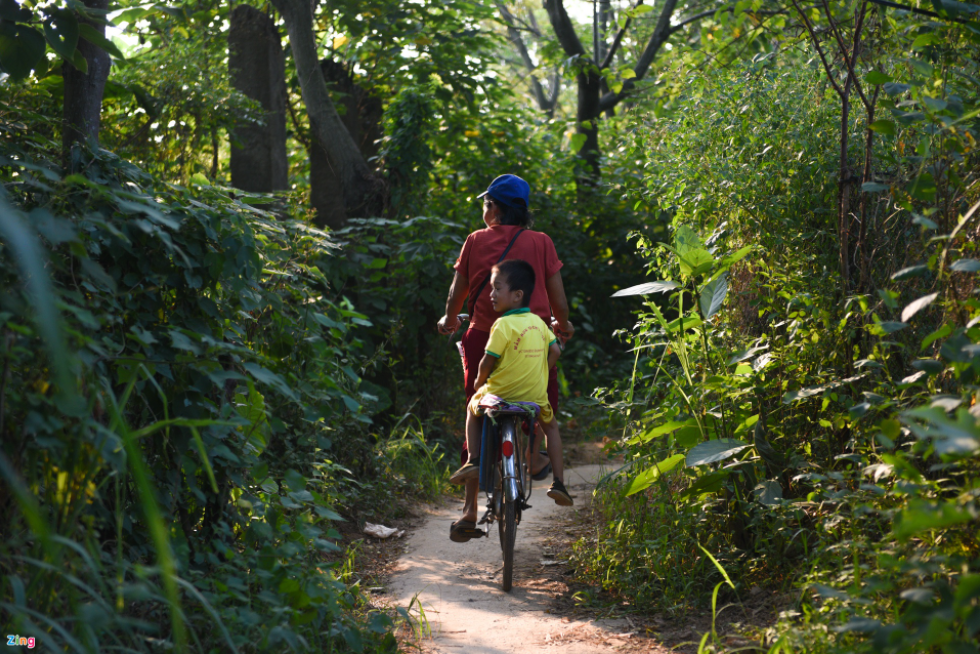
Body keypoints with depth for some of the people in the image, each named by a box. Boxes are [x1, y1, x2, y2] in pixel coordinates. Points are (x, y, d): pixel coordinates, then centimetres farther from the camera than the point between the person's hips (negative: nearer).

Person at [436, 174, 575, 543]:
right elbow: (558, 296, 4)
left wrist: (449, 321, 28)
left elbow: (457, 292, 8)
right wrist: (563, 325, 24)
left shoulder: (476, 241, 3)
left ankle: (470, 509, 4)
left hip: (483, 338, 1)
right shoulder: (540, 242, 1)